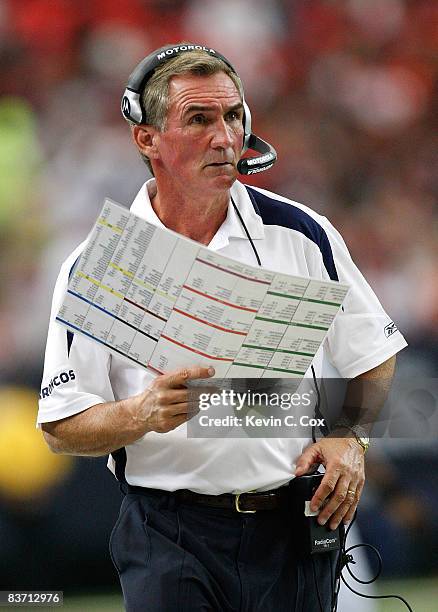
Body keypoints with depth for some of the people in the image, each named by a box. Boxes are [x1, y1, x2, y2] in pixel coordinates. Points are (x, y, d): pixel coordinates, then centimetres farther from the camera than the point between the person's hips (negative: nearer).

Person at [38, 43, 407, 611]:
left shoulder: (302, 234, 3)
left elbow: (375, 359, 13)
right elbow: (61, 427, -3)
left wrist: (348, 437, -5)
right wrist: (142, 414, -20)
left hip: (293, 529, 2)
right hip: (170, 539, -2)